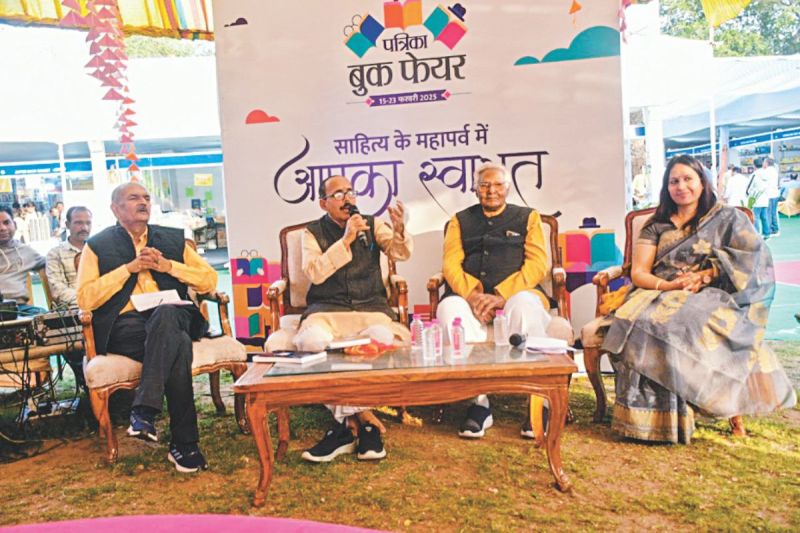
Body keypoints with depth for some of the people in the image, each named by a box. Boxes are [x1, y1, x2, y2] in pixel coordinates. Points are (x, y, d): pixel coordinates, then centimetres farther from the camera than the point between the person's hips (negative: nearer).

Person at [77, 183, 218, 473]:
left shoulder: (173, 238, 20)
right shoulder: (97, 245, 13)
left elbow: (210, 280, 13)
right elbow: (84, 299, 0)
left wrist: (168, 265, -2)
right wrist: (129, 267, -7)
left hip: (171, 316, 2)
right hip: (124, 325, -2)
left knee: (165, 314, -39)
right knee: (178, 345, -36)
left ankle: (144, 411, -39)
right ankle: (184, 443, -33)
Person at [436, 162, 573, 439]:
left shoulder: (527, 217, 19)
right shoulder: (460, 221, 23)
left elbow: (538, 264, 4)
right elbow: (451, 264, 8)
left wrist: (502, 295, -13)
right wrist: (472, 294, -13)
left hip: (515, 294, -1)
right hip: (470, 297, 2)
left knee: (525, 304, -37)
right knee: (449, 308, -32)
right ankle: (479, 403, -30)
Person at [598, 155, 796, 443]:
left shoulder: (729, 218, 15)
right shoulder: (656, 226, 19)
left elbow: (752, 261, 0)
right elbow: (638, 273, 9)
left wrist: (704, 276, -14)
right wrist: (667, 286, -13)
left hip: (711, 299, -2)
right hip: (660, 296, 3)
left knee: (681, 325, -37)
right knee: (638, 321, -32)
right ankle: (653, 418, -27)